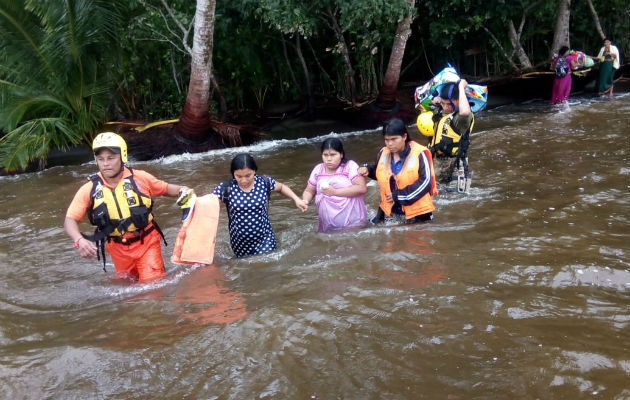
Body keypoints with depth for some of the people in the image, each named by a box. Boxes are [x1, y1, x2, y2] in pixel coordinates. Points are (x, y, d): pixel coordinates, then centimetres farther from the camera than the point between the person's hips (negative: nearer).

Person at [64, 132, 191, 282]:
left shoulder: (140, 178, -10)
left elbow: (165, 188, 5)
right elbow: (70, 220, -9)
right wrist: (79, 240, -28)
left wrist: (182, 190, -17)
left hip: (147, 242, -2)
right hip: (118, 249, 2)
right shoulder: (89, 189, -9)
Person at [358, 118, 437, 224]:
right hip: (390, 213, 5)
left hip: (416, 215, -5)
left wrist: (399, 195, -21)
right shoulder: (383, 153, 2)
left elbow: (425, 182, -21)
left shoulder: (419, 154, -17)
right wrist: (368, 169, 1)